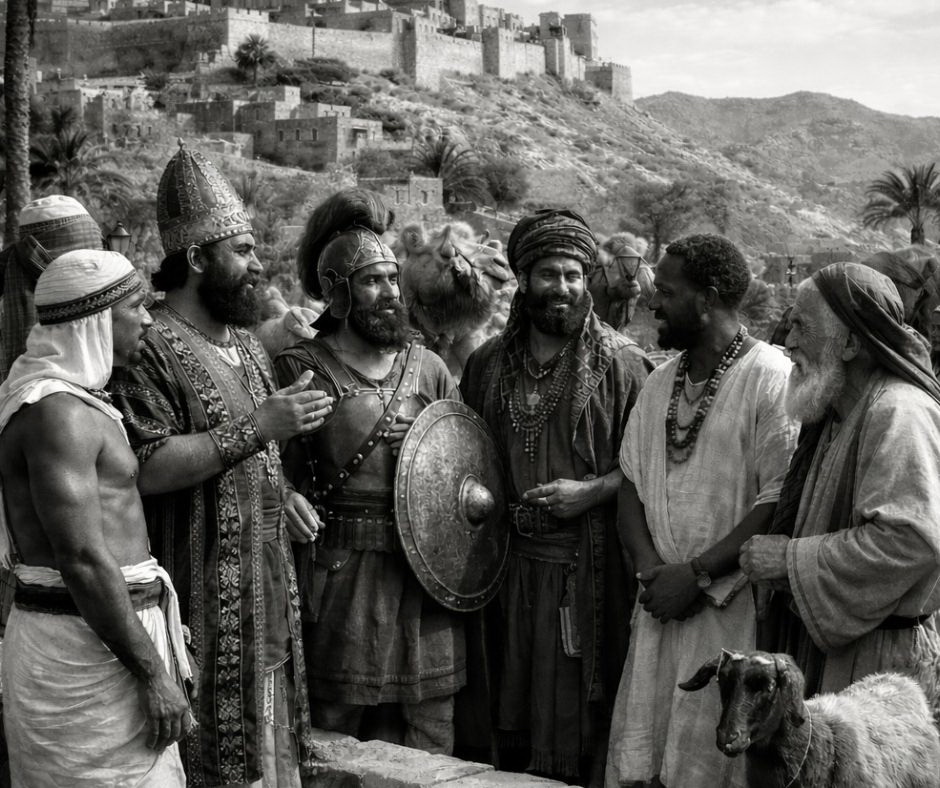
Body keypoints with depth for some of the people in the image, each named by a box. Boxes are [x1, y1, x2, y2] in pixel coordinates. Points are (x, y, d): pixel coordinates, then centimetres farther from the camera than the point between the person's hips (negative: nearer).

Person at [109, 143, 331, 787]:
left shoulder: (245, 342, 15)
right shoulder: (152, 349, -13)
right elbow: (149, 467, -23)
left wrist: (281, 492, 9)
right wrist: (255, 428, -24)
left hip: (266, 586, 9)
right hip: (201, 597, -8)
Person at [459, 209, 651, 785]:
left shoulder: (621, 363, -5)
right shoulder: (488, 364, 8)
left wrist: (593, 491, -17)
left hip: (590, 564, -4)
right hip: (509, 559, 4)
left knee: (582, 710, 4)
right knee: (514, 698, 12)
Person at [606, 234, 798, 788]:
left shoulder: (772, 378, -9)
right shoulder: (661, 383, 13)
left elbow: (779, 504, -15)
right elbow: (632, 485, 13)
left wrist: (696, 574, -15)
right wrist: (652, 568, -4)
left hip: (733, 603, -6)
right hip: (662, 599, 6)